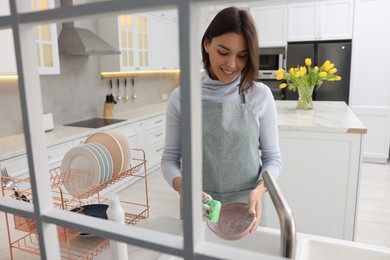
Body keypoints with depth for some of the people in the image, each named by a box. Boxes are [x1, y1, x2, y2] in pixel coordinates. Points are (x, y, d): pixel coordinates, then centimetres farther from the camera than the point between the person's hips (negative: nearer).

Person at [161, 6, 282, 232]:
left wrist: (259, 189, -20)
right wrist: (182, 186, -22)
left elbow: (273, 157, -1)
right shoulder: (181, 97, -7)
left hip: (246, 208, 0)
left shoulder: (261, 95, -7)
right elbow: (170, 158, -2)